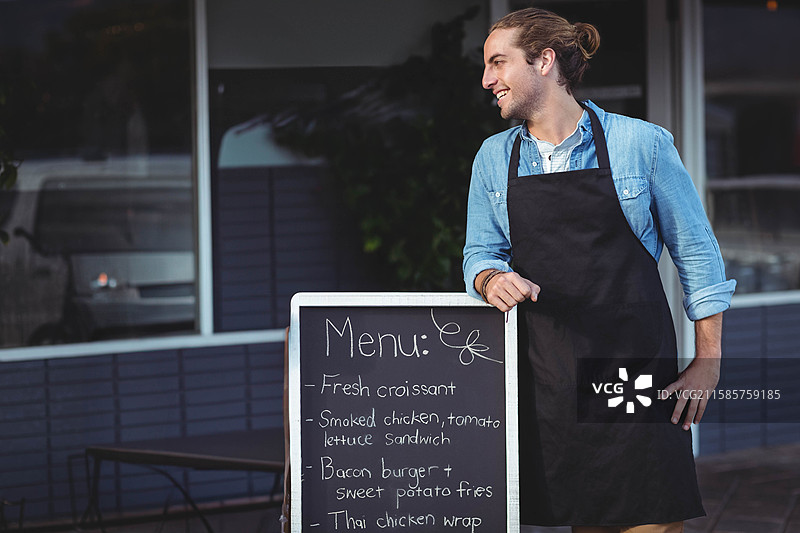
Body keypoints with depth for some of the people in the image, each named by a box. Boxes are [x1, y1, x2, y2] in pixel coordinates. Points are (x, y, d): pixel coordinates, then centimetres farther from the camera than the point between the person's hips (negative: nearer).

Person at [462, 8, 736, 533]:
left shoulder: (642, 143, -1)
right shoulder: (494, 158, 11)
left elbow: (697, 253, 2)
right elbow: (480, 253, 14)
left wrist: (708, 361, -2)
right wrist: (492, 280, -11)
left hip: (635, 363, -3)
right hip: (546, 372, 3)